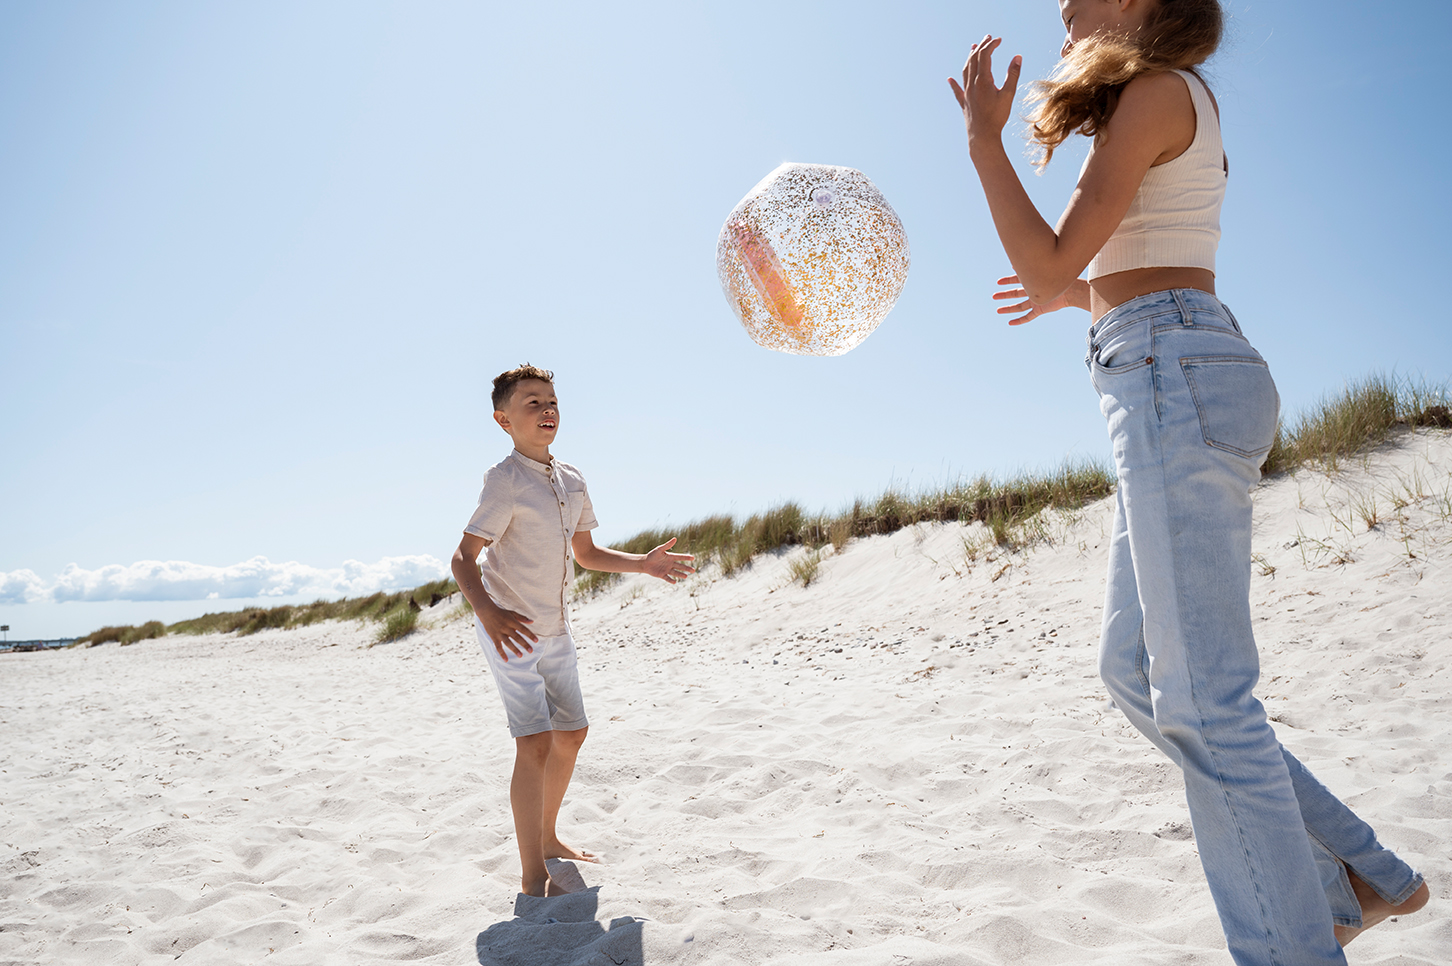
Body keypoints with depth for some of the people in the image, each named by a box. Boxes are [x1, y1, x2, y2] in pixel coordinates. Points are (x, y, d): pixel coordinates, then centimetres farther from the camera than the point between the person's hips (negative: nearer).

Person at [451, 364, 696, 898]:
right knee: (536, 743, -13)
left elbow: (586, 553, 16)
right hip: (510, 632, -8)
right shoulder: (505, 480, -17)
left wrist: (645, 563, 4)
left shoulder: (572, 481, 6)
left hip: (555, 630, 8)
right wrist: (488, 611, -40)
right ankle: (532, 876, -1)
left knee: (572, 733, 16)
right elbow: (463, 558, -23)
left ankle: (547, 837, 37)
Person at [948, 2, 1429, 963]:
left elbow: (1049, 266, -11)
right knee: (1137, 667, 11)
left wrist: (985, 140, -4)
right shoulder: (1186, 107, 25)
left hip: (1172, 380, -10)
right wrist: (1083, 292, 38)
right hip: (1180, 387, 10)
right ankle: (1357, 872, 19)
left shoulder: (1154, 89, -4)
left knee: (1202, 693, -9)